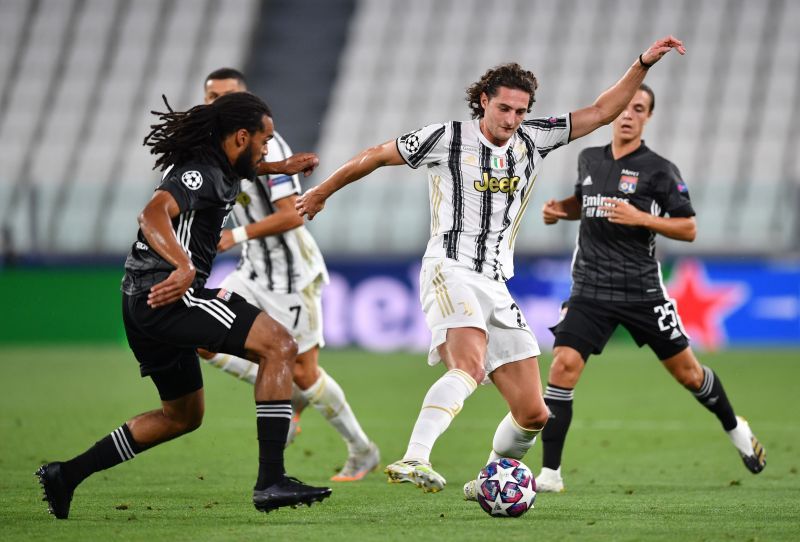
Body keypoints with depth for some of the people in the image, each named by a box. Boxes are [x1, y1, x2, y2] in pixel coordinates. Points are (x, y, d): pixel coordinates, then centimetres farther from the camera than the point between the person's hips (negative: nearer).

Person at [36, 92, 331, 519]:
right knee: (279, 345, -17)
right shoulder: (201, 172, -12)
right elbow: (153, 214, -30)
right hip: (167, 294, -11)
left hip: (145, 304, 11)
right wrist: (184, 266, -45)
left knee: (183, 415, 24)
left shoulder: (216, 172, 19)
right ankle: (270, 482, -25)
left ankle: (66, 475, 24)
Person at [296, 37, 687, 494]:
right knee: (470, 366, -36)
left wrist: (643, 65, 4)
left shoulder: (533, 140, 11)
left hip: (497, 286, 6)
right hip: (450, 272, -6)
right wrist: (322, 193, 19)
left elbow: (602, 112, 13)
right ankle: (414, 461, -50)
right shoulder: (447, 139, -2)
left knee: (533, 413, 3)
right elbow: (376, 156, 10)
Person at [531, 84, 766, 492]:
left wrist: (640, 218, -20)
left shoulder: (659, 170, -6)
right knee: (563, 365, -17)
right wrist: (558, 208, 8)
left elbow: (688, 229, -8)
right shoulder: (589, 160, 8)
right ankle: (550, 473, -13)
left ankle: (735, 429, 39)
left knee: (686, 371, 9)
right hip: (591, 289, 2)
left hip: (642, 290, -2)